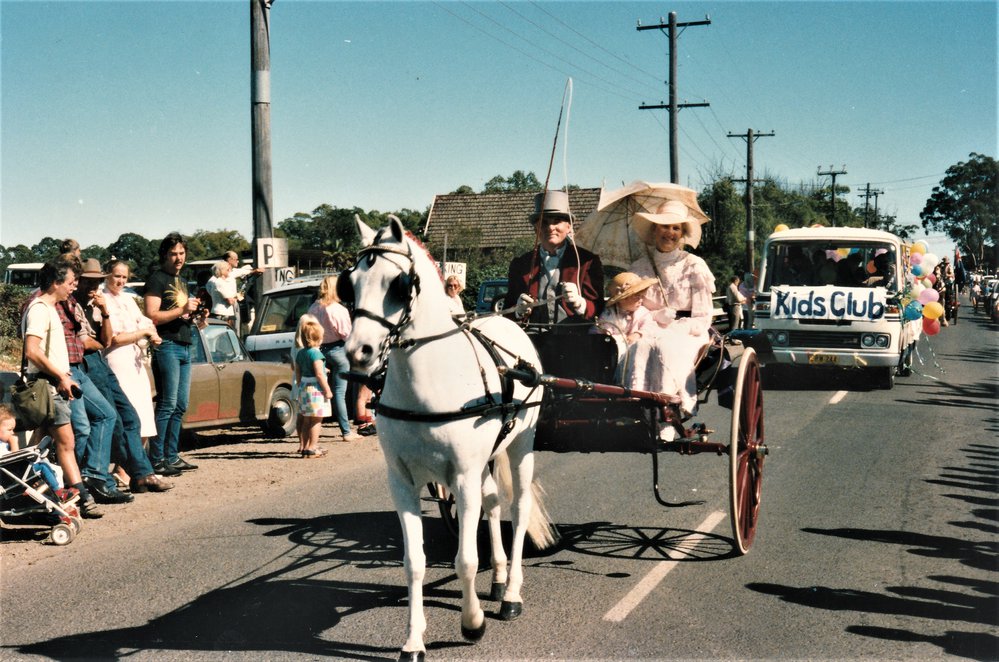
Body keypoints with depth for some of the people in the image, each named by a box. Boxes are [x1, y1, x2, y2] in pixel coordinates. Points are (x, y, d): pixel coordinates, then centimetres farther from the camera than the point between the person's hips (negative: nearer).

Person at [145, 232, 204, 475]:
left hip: (185, 346, 9)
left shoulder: (182, 281, 22)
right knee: (168, 404, -11)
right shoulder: (157, 279, -4)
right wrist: (182, 310, -19)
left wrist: (194, 314, 10)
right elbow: (152, 316, -14)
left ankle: (171, 456, 13)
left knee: (180, 406, 8)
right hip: (167, 345, -9)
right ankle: (156, 459, -9)